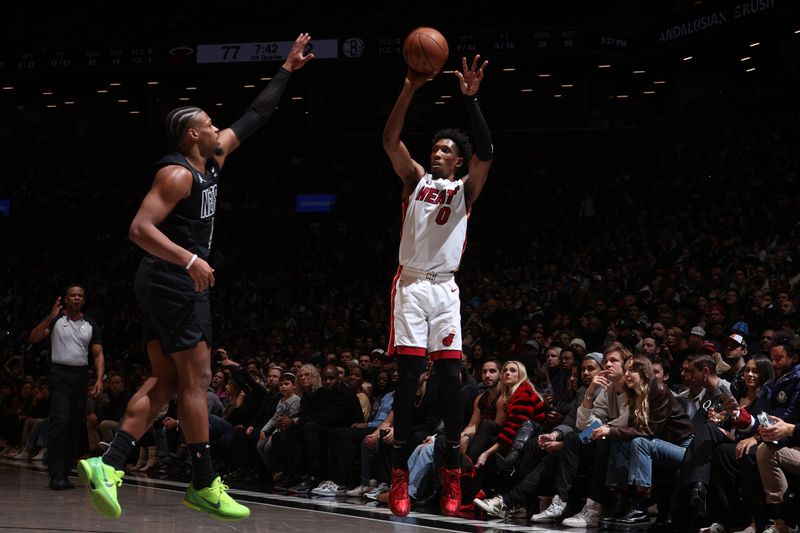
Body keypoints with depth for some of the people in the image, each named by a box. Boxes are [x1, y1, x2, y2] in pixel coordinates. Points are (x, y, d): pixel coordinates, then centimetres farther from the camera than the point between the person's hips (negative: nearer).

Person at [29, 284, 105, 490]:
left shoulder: (90, 325, 12)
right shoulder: (56, 319, 4)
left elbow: (98, 354, 10)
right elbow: (33, 338, -6)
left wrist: (99, 379, -4)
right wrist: (50, 318, -18)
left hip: (81, 376, 4)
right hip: (60, 374, -4)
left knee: (76, 424, 3)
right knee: (61, 420, -17)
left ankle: (64, 474, 10)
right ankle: (56, 475, -19)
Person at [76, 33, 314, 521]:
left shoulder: (212, 160, 13)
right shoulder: (178, 173, -14)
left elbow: (254, 119, 23)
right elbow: (141, 228, -22)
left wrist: (287, 71, 24)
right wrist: (191, 260, -31)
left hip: (173, 283, 10)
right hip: (176, 283, -10)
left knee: (166, 381, 7)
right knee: (196, 379, -6)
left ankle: (108, 466, -1)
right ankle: (205, 486, -3)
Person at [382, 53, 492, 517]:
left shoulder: (466, 189, 8)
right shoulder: (416, 179, 10)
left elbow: (486, 154, -11)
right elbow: (390, 140, -4)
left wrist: (471, 99, -20)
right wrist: (410, 89, -15)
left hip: (445, 289, 0)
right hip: (411, 285, 0)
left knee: (451, 377, -3)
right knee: (408, 376, -6)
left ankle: (453, 472, 1)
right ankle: (400, 474, -6)